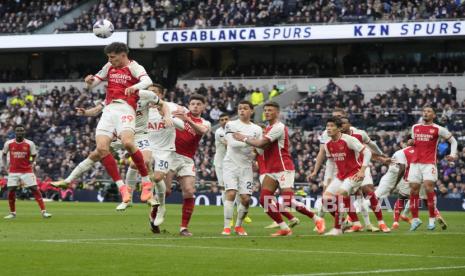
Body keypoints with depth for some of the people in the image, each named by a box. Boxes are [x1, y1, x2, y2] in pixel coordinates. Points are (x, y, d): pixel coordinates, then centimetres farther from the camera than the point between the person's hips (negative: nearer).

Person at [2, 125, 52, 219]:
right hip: (13, 172, 2)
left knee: (35, 190, -9)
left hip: (27, 171, -1)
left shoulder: (30, 144, -6)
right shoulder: (9, 143, -1)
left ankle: (43, 211, -9)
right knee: (11, 192, -2)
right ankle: (12, 213, 16)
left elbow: (34, 156, 8)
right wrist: (5, 165, 7)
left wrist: (31, 164, -3)